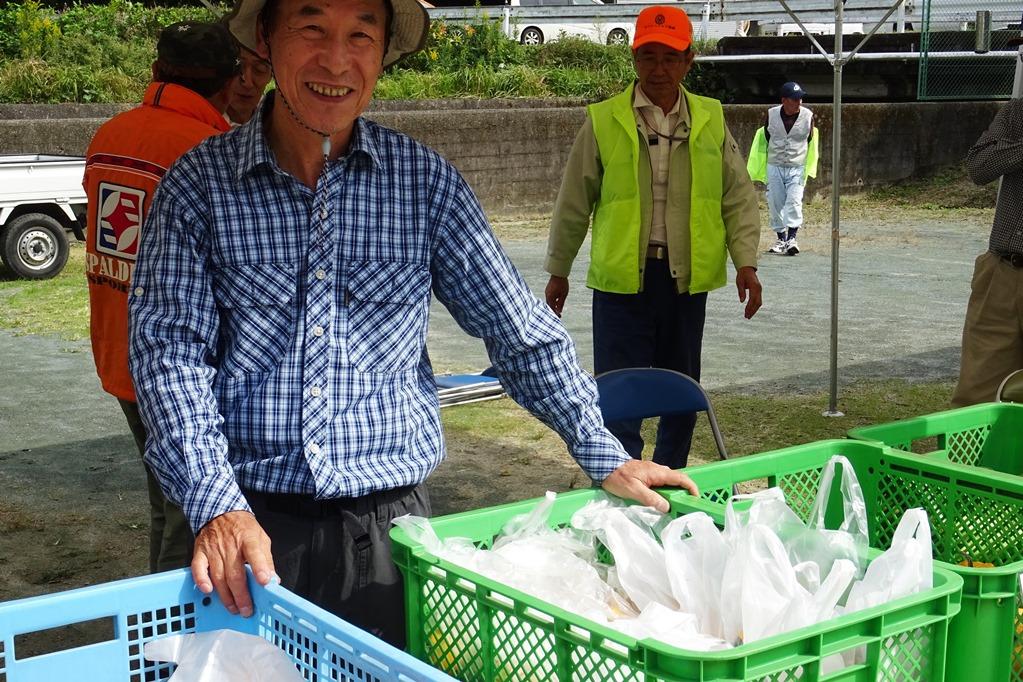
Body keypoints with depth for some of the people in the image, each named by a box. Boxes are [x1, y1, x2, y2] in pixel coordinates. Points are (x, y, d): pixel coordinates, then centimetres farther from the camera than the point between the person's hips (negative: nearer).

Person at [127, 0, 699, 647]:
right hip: (252, 525, -1)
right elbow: (170, 349, -8)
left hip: (390, 524, 1)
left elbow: (519, 327, 6)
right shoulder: (200, 182, -2)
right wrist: (216, 505, -20)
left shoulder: (426, 180, 1)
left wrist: (604, 455, 3)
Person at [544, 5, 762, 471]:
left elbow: (739, 198, 8)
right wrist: (558, 271, 10)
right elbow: (574, 202, 5)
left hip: (687, 278, 3)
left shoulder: (711, 121, 5)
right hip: (622, 278, -3)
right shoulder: (604, 121, -2)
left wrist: (745, 263, -4)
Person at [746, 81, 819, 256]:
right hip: (774, 167, 1)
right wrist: (763, 168, 12)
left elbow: (810, 142, 8)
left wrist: (808, 169, 7)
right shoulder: (771, 114, -3)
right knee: (775, 203, 3)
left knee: (794, 201, -15)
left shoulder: (808, 116, -4)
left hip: (797, 168, -1)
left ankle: (792, 237, -17)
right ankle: (780, 237, 14)